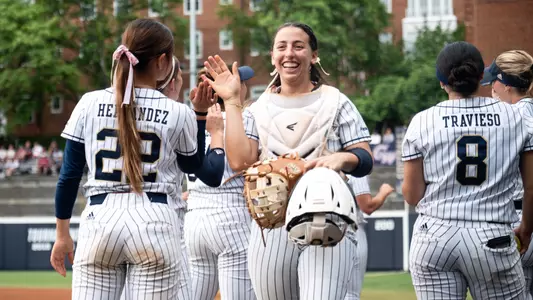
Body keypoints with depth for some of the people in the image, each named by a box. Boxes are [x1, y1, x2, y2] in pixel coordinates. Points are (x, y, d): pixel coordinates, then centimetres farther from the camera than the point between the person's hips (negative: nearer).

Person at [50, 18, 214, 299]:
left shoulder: (90, 103, 2)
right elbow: (193, 165, 17)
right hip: (155, 222, -1)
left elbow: (69, 175, 5)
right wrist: (200, 114, 19)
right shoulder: (178, 113, -1)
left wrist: (62, 235, 13)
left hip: (100, 217, 1)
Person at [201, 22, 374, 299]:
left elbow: (365, 160, 2)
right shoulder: (258, 110, 14)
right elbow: (240, 161, -3)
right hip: (271, 227, 3)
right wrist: (231, 102, 1)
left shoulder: (335, 103, 9)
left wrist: (341, 158, -21)